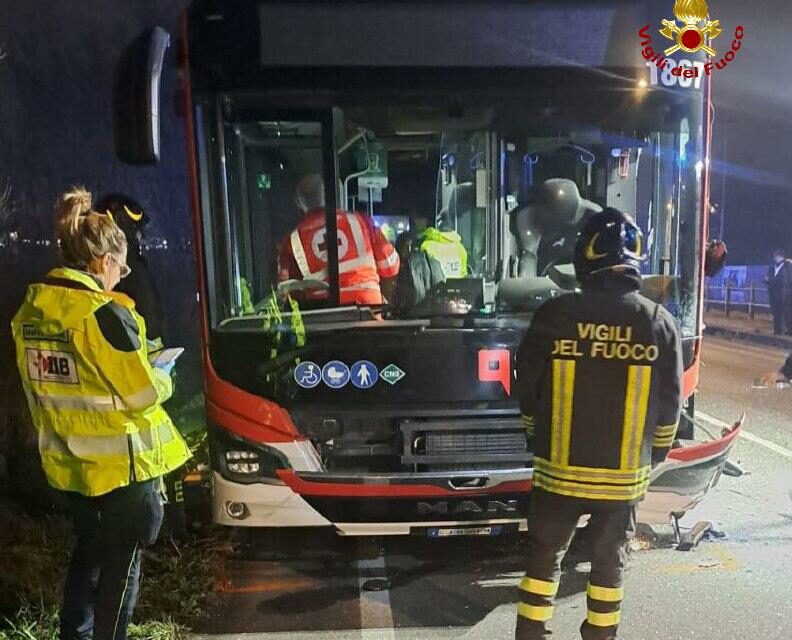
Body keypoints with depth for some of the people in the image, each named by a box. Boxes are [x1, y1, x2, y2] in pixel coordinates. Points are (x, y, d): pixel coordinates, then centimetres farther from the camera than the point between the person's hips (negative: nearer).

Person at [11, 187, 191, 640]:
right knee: (121, 564, 12)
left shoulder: (30, 312, 0)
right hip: (121, 461, -7)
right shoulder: (105, 313, -23)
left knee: (87, 552, 26)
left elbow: (44, 384, 9)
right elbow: (142, 393, -19)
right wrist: (163, 377, 1)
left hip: (69, 461, 7)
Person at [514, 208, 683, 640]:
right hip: (625, 475, 1)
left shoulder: (555, 313, -12)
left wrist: (539, 438, 15)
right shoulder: (659, 323, -7)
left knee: (545, 555, 16)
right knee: (609, 561, 18)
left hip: (559, 470, -1)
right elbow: (669, 406, 0)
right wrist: (653, 457, 17)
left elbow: (527, 387, -3)